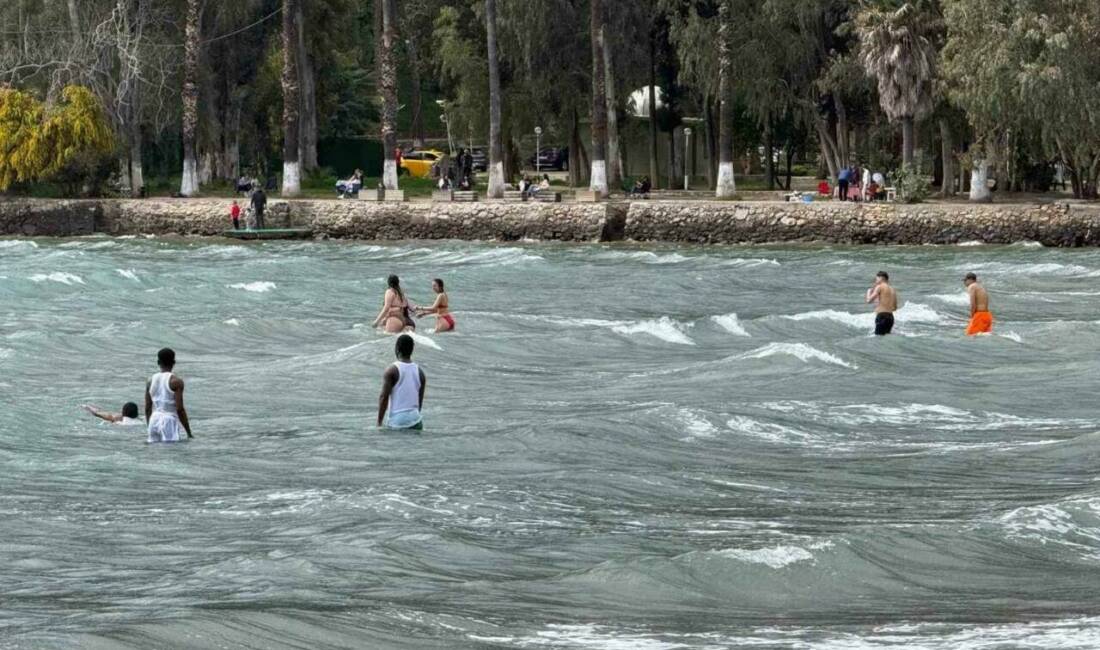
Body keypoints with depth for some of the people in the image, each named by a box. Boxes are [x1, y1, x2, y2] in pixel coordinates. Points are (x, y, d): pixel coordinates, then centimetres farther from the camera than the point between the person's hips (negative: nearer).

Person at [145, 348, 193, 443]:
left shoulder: (151, 381, 10)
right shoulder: (176, 381, -7)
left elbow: (147, 408, 12)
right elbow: (179, 409, -11)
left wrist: (150, 427, 24)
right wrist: (189, 433, -6)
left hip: (154, 420, 5)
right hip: (169, 420, -5)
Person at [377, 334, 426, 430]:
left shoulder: (392, 371, -5)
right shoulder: (420, 372, 11)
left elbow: (384, 397, -10)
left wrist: (379, 422, -6)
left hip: (397, 421, -5)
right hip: (415, 420, 5)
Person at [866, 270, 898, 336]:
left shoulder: (879, 287, -3)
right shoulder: (892, 290, 18)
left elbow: (869, 301, -7)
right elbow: (895, 308, 24)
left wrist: (869, 292, 13)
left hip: (881, 316, -8)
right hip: (890, 317, 8)